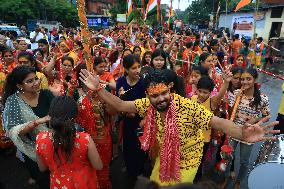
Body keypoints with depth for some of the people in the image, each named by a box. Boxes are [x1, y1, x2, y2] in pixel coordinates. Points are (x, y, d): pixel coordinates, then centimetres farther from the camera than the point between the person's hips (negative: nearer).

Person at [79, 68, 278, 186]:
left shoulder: (187, 107, -32)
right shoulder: (147, 104, -19)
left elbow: (217, 122, -36)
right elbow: (120, 105, -13)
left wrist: (243, 134, -55)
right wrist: (98, 88, -24)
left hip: (186, 161, -4)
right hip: (163, 157, 5)